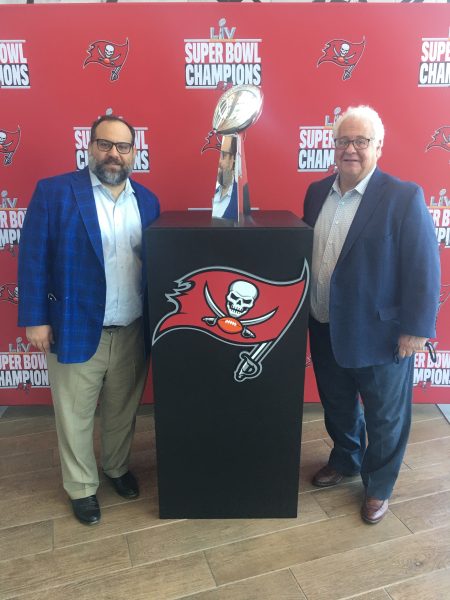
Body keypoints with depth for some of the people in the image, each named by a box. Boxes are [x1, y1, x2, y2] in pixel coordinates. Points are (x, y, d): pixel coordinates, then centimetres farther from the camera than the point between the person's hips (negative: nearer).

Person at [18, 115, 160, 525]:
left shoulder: (148, 201, 5)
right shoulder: (54, 192, -6)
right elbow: (33, 259, -7)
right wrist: (35, 318, -10)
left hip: (133, 331, 3)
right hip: (76, 328, -3)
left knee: (123, 409, 19)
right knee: (75, 415, 13)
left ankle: (117, 467, 44)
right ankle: (82, 487, 35)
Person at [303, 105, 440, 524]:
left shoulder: (404, 196, -14)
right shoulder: (317, 191, 4)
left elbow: (423, 267, -14)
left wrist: (416, 328, -15)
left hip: (378, 332, -5)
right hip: (325, 330, 5)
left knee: (385, 417, 15)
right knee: (337, 406, 23)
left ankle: (378, 486, 39)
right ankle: (345, 459, 50)